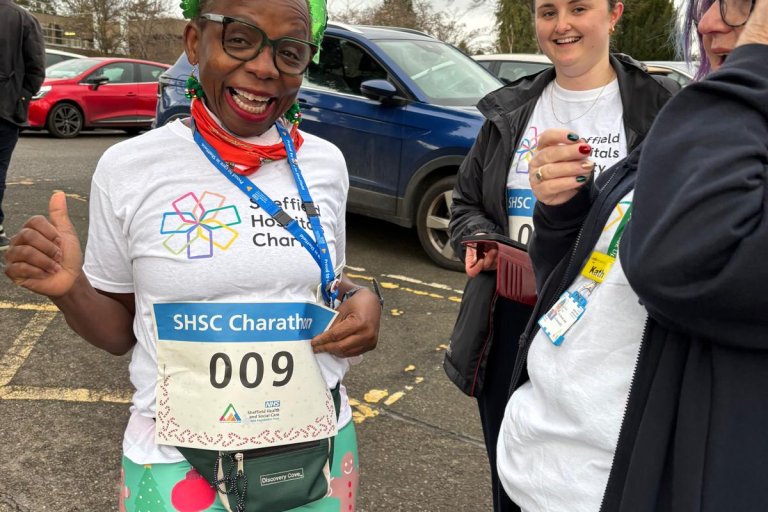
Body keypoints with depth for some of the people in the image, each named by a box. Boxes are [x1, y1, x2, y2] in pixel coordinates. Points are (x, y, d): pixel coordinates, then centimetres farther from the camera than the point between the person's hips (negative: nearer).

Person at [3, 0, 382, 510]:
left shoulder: (326, 163, -4)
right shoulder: (128, 168, -10)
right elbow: (119, 331, 1)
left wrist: (362, 300, -10)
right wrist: (69, 289, -19)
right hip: (175, 462, -1)